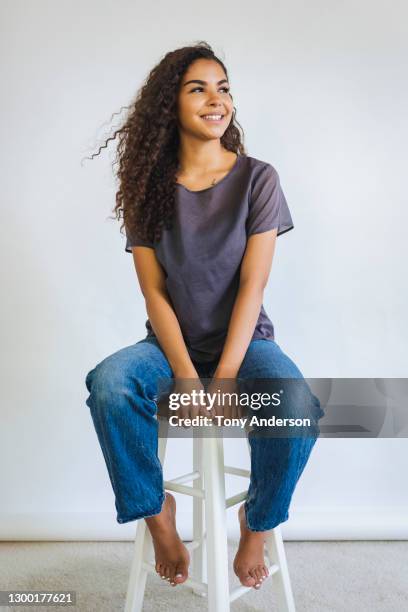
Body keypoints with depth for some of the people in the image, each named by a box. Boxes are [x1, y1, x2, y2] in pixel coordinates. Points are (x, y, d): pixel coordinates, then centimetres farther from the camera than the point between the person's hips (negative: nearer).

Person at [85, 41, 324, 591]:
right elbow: (154, 292, -6)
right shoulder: (148, 187, 2)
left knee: (297, 408, -31)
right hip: (171, 343, 1)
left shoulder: (257, 179, -2)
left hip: (244, 339, -1)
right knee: (107, 384, -30)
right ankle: (157, 513, -2)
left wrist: (225, 377, -20)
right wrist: (187, 378, -19)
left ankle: (256, 525, 2)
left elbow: (252, 285, -10)